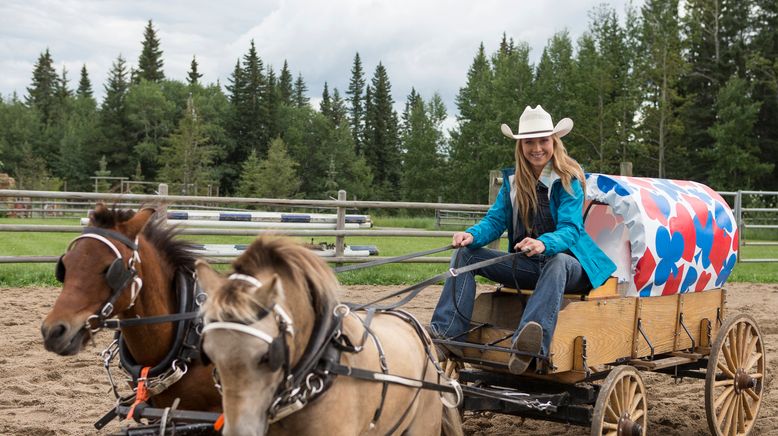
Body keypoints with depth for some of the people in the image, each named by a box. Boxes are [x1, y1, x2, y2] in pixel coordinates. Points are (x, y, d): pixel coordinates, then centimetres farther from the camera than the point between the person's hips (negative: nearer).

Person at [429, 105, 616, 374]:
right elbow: (495, 220, 2)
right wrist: (472, 235, -21)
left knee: (556, 261, -41)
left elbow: (570, 229, -19)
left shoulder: (568, 180, -8)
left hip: (566, 263, -5)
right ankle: (447, 333, -25)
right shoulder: (513, 180, 7)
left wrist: (543, 243, -42)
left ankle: (528, 348, -65)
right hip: (524, 265, 5)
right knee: (466, 253, -9)